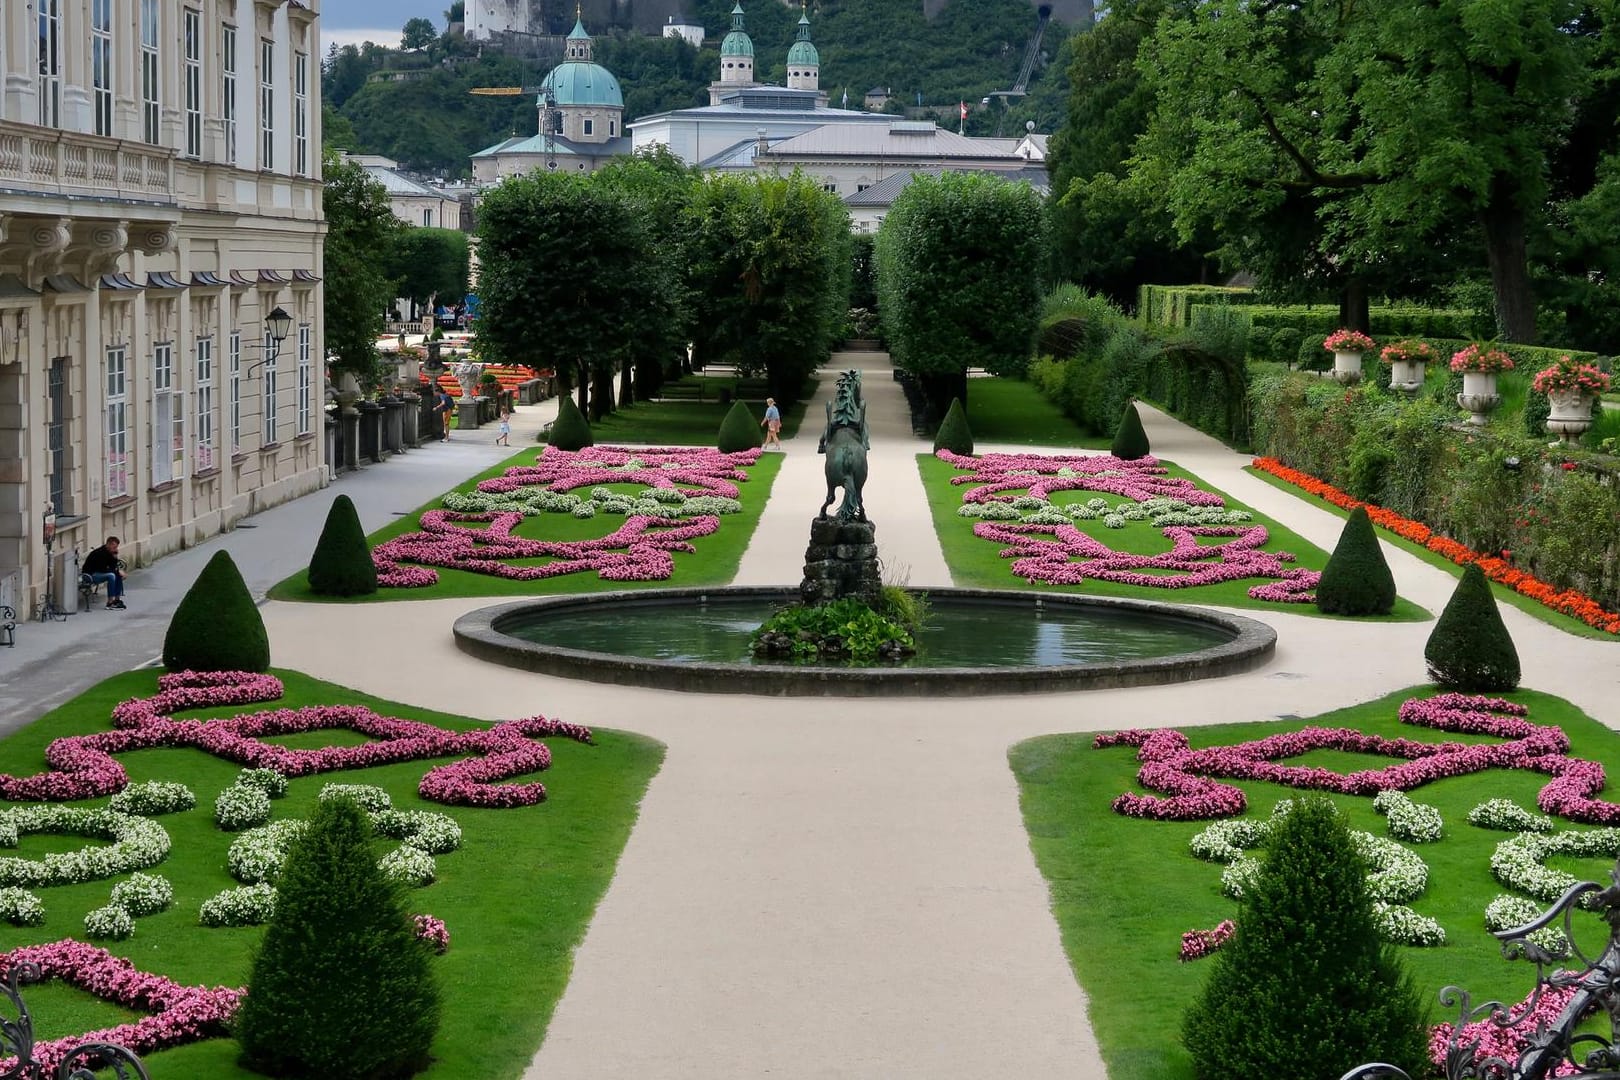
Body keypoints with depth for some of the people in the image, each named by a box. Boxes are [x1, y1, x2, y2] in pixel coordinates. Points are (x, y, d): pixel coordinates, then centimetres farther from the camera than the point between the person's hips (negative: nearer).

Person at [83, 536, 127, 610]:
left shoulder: (110, 553, 2)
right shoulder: (100, 553, -25)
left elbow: (113, 567, 5)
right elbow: (102, 569, -29)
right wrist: (117, 571, -21)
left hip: (99, 573, 10)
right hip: (90, 575, -10)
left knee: (119, 575, 0)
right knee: (111, 575, -29)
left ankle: (117, 599, 2)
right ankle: (110, 603, -27)